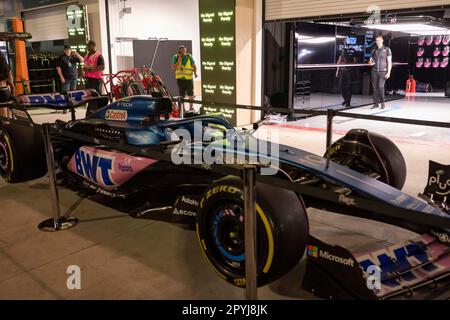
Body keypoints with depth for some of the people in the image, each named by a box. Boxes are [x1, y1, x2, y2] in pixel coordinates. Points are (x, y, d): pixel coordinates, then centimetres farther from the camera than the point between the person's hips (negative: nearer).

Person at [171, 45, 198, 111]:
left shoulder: (189, 56, 3)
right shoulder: (175, 57, 2)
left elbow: (194, 66, 8)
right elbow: (173, 68, -5)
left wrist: (195, 73, -9)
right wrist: (179, 60, -14)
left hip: (189, 78, 0)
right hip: (180, 79, 0)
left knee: (191, 94, -3)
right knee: (181, 95, 7)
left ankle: (191, 108, 8)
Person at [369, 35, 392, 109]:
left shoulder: (387, 50, 1)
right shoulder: (374, 50, 12)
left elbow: (389, 62, -1)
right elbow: (371, 60, 20)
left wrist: (388, 72, -10)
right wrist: (370, 62, -7)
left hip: (383, 71, -4)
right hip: (374, 71, 4)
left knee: (381, 86, -15)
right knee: (375, 87, 0)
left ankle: (382, 102, 0)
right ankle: (376, 103, 7)